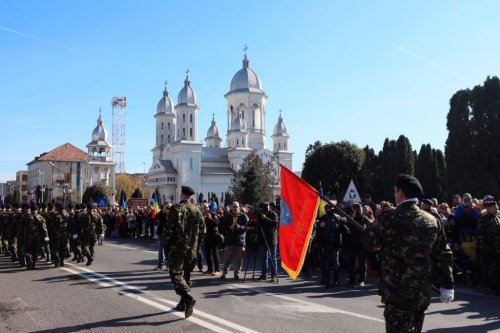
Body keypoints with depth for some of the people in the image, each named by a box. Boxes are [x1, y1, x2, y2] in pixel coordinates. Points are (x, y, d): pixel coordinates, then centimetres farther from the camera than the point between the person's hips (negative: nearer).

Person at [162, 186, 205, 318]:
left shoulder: (175, 209, -9)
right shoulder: (196, 212, 7)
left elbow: (168, 229, -13)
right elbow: (202, 231, 9)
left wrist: (167, 245, -2)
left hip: (177, 248, -5)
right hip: (191, 249, 5)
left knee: (176, 275, -2)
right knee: (186, 275, 16)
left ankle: (188, 298, -21)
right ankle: (183, 303, 22)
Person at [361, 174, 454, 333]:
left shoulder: (390, 219, -13)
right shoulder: (432, 220, 2)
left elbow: (370, 242, 1)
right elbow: (443, 255, 5)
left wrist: (370, 227, 21)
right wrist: (447, 285, 12)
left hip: (398, 291, -5)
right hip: (423, 292, 6)